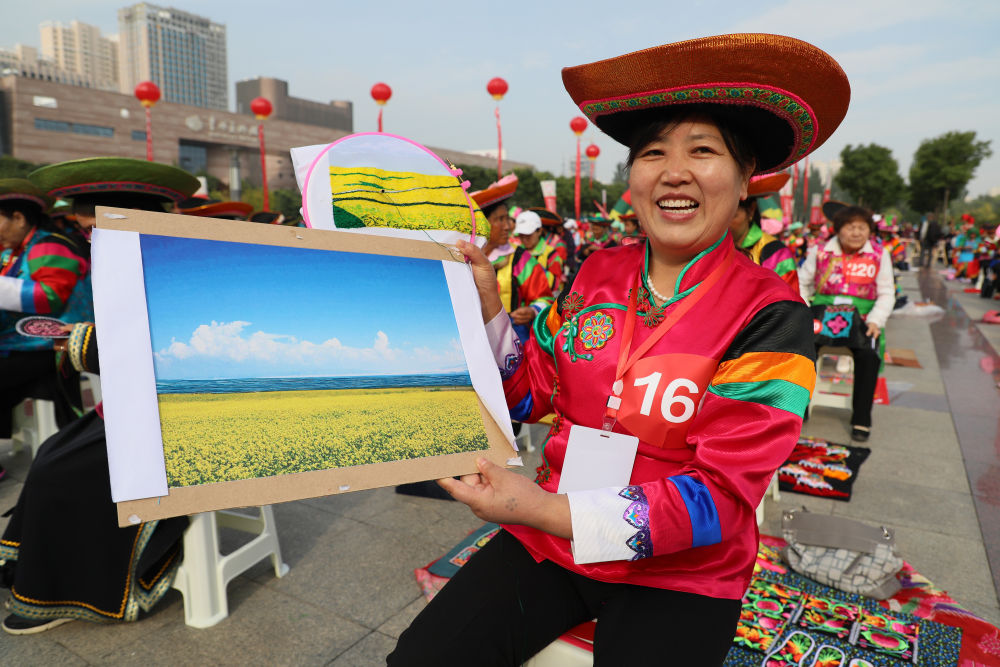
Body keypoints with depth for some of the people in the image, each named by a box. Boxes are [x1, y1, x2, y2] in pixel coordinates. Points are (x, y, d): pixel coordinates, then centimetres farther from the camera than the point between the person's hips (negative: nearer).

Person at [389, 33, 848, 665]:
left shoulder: (770, 316, -13)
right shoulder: (598, 274, -1)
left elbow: (719, 498, -18)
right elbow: (531, 394, 7)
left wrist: (538, 510, -25)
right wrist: (485, 305, -8)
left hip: (680, 575, -2)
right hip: (549, 538, 3)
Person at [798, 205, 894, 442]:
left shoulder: (879, 254, 9)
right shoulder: (820, 251, 8)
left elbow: (886, 294, 7)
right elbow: (802, 284, 11)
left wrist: (875, 321, -9)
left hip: (861, 316, 0)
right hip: (824, 312, 0)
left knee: (869, 355, -30)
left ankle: (861, 419, -14)